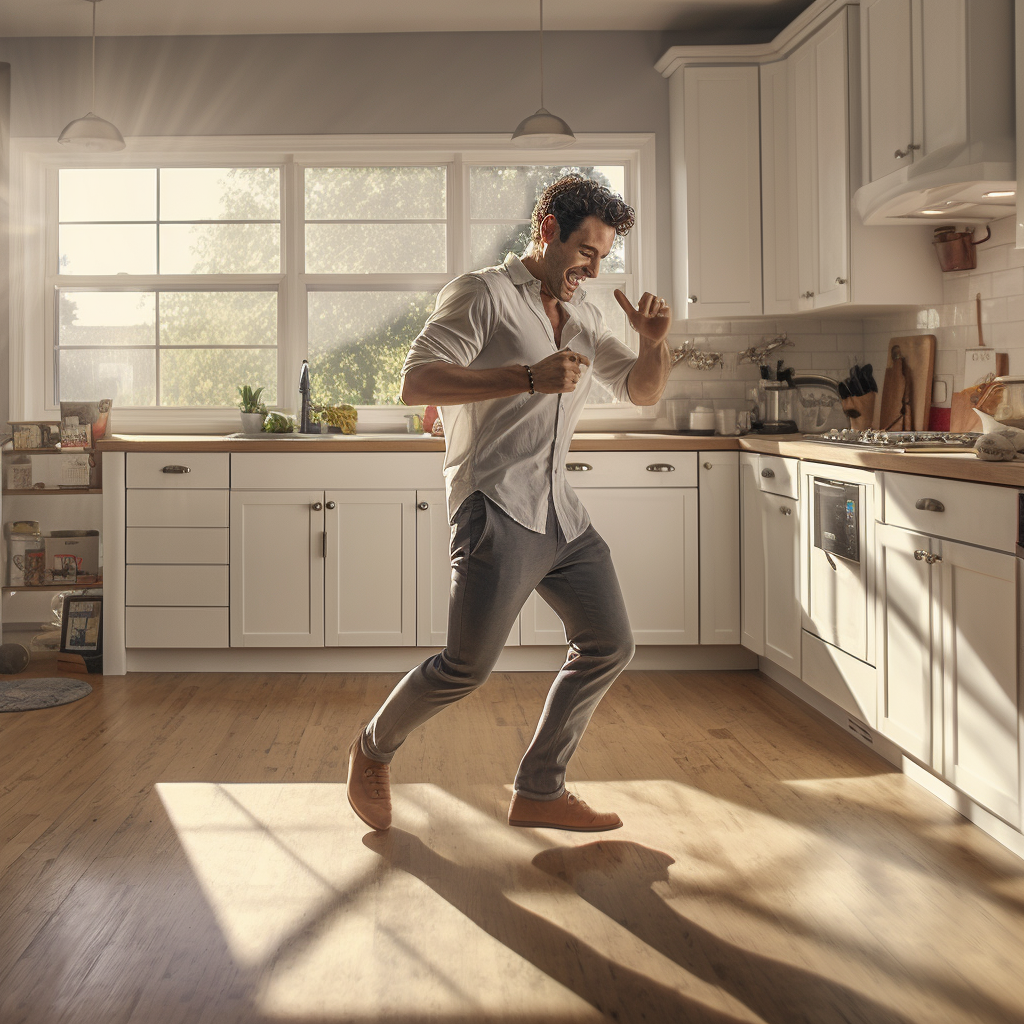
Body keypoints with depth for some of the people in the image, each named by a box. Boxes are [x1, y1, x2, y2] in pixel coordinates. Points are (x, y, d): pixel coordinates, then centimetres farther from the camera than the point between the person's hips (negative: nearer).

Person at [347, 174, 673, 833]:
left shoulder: (583, 315, 18)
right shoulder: (482, 296, -6)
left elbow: (643, 391, 21)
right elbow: (416, 383, -18)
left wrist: (655, 342, -2)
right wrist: (528, 378, -26)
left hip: (562, 513, 8)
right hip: (498, 508, -8)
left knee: (609, 646, 7)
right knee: (468, 666, -11)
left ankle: (539, 792, 18)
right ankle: (374, 751, 17)